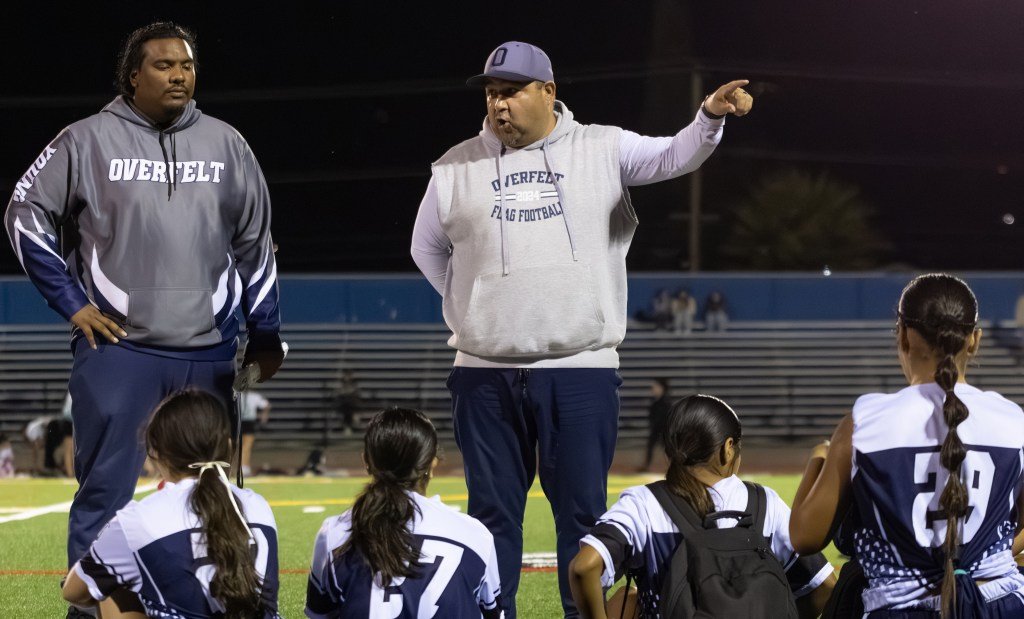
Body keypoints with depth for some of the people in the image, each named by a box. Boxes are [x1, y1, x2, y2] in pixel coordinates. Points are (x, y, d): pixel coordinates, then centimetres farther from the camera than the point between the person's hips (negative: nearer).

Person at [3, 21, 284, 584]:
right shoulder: (88, 140, 0)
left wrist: (265, 333, 12)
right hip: (117, 348, -3)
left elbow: (255, 243, 15)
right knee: (106, 493, -6)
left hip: (208, 356, 3)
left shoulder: (226, 144, 10)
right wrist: (70, 301, -1)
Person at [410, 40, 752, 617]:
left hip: (583, 372, -1)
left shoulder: (601, 149, 3)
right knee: (493, 513, 5)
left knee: (583, 513, 1)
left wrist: (710, 117, -32)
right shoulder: (457, 168, 7)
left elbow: (673, 157, -12)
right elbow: (429, 250, 20)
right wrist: (476, 312, 12)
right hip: (486, 375, 2)